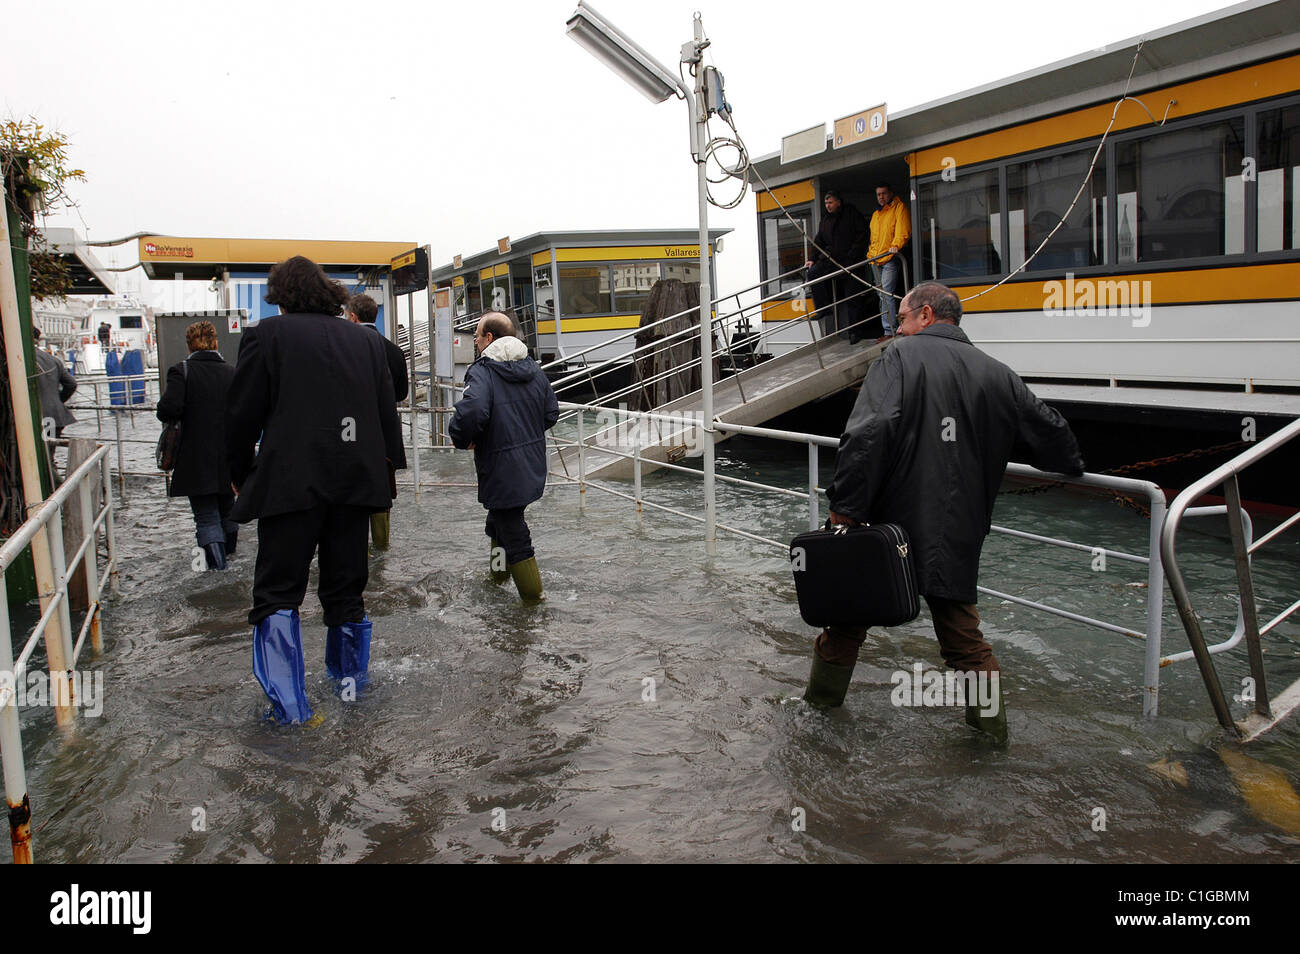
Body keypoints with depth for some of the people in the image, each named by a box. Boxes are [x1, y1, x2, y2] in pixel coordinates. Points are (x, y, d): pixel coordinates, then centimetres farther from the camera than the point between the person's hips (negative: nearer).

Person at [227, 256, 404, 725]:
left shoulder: (267, 335, -2)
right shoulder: (365, 339, 10)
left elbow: (242, 416, -1)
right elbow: (388, 415, 11)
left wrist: (241, 475, 12)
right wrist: (381, 471, 18)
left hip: (291, 483, -4)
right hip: (356, 482, 4)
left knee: (278, 591, 3)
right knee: (346, 587, 15)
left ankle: (289, 705, -2)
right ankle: (351, 683, 26)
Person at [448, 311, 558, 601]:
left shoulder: (482, 372, -18)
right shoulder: (533, 368, 6)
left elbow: (471, 412, -35)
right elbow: (551, 412, 11)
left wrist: (463, 440, -16)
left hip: (502, 471, -8)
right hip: (532, 466, 8)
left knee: (513, 531, 4)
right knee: (500, 518, 27)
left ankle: (532, 593, 15)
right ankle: (500, 572, 44)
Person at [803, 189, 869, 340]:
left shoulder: (852, 214, -1)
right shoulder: (825, 220, 16)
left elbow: (861, 237, -7)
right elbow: (819, 241, 18)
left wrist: (852, 257, -16)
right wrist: (813, 259, 3)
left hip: (851, 261, -5)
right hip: (831, 258, 5)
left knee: (852, 297, -4)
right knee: (813, 273, -20)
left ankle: (854, 330, 3)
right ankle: (824, 310, -15)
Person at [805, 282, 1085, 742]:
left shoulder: (901, 357, -7)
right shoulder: (998, 375, 9)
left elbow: (868, 434, -22)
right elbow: (1050, 432, 19)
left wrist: (845, 508, -20)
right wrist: (1072, 464, 41)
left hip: (891, 521, -3)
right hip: (958, 536, 4)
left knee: (849, 613, 14)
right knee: (960, 627, 18)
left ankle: (821, 699, 28)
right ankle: (991, 717, 22)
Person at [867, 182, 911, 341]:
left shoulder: (899, 208, 1)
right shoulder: (875, 214, 24)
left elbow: (903, 232, -11)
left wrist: (895, 246, -27)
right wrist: (870, 253, 19)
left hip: (891, 258, -8)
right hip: (877, 261, 8)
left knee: (887, 294, -17)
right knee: (882, 296, 8)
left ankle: (890, 331, -19)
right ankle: (888, 330, 14)